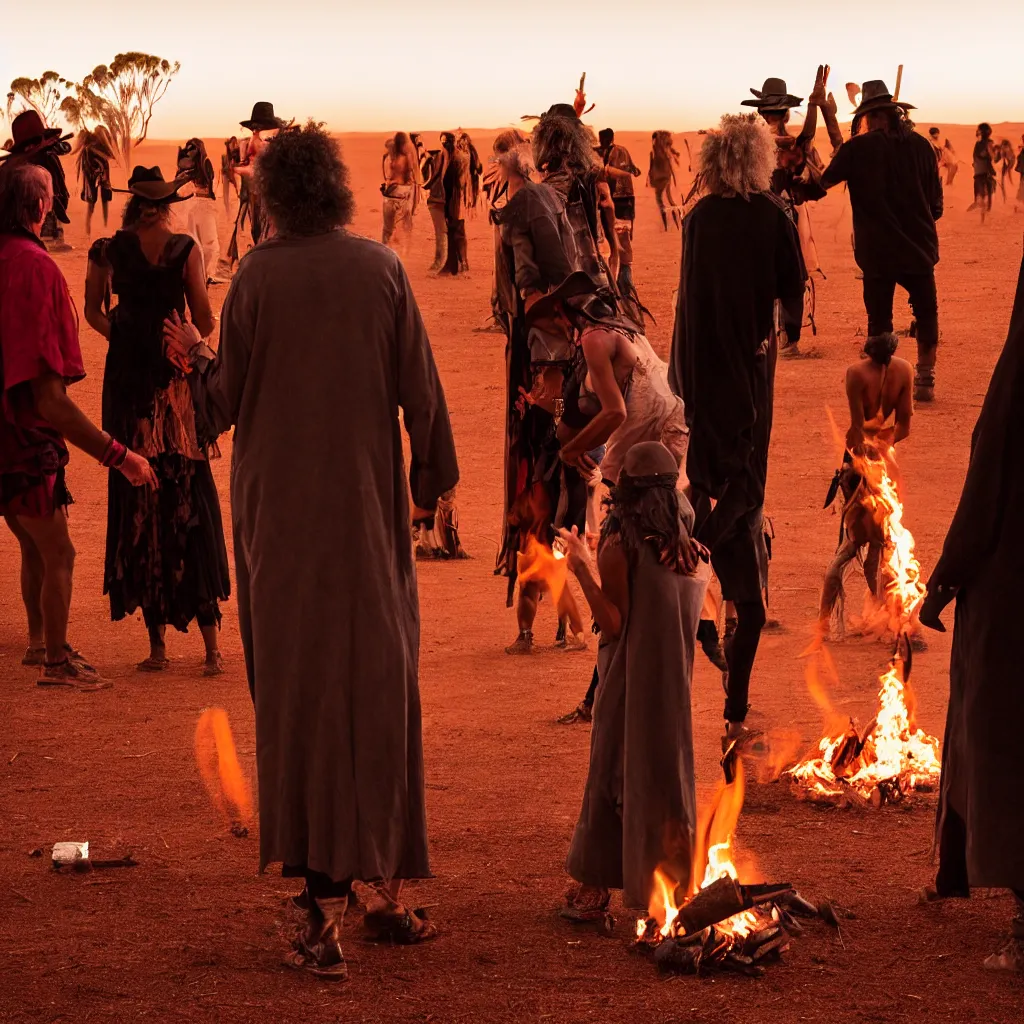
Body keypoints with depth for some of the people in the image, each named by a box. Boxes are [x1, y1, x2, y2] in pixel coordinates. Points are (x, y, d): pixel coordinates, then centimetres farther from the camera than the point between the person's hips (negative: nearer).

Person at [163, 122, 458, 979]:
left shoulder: (256, 279, -8)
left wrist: (190, 361, 14)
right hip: (368, 506, 1)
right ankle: (389, 889, 17)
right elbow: (419, 385, -1)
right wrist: (433, 475, 11)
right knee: (382, 689, 12)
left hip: (281, 511, -1)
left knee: (300, 693, 3)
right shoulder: (381, 269, -4)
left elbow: (225, 402, -3)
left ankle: (326, 909, -3)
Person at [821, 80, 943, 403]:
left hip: (877, 251, -1)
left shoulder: (857, 149, -8)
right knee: (926, 312, 14)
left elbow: (823, 182, 4)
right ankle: (925, 379, 10)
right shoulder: (920, 146, -1)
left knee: (879, 319, 8)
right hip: (919, 246, 1)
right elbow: (936, 203, 4)